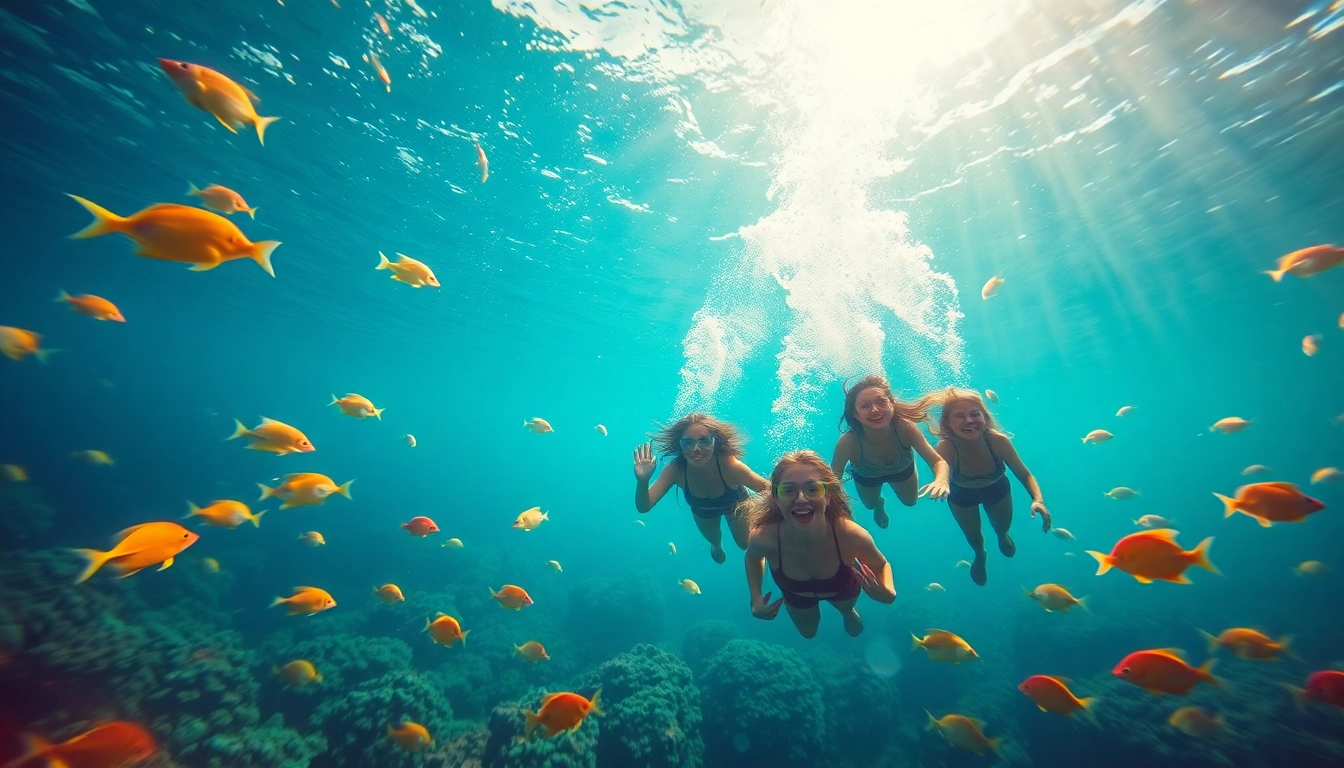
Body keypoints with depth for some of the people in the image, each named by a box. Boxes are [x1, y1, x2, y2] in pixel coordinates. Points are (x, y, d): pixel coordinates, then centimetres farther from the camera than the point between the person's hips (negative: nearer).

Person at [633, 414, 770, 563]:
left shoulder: (729, 465, -46)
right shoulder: (675, 470, -40)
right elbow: (643, 507, -40)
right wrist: (642, 481, -61)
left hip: (734, 504, -2)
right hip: (702, 510, 2)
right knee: (713, 540, 29)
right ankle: (717, 545, 66)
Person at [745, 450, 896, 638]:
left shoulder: (852, 536, -43)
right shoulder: (764, 538, -41)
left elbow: (882, 566, -18)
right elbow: (753, 556, -13)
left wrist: (887, 592, -38)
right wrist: (756, 598, -25)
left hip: (843, 588, 0)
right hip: (796, 596, 0)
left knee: (846, 608, 36)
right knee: (808, 633, 31)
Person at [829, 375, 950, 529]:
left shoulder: (905, 428, -43)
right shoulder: (848, 442, -46)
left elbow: (939, 462, -34)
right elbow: (834, 477, -31)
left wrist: (941, 480, -57)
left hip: (902, 469, 1)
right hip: (867, 477, -1)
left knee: (910, 501, 29)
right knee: (870, 504, 27)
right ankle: (880, 504, 63)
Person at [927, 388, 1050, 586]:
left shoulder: (998, 441, -36)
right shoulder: (946, 447, -41)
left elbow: (1025, 475, -22)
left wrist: (1038, 499, -40)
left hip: (997, 489, 1)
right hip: (962, 495, -1)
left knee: (1002, 527, 26)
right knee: (973, 537, 20)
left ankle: (1003, 536, 65)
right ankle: (979, 555, 58)